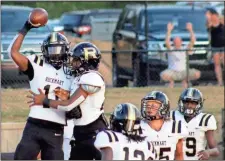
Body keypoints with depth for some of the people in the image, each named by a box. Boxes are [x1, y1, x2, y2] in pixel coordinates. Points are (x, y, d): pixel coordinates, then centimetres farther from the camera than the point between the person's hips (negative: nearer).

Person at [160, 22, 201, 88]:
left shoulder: (185, 49, 5)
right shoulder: (171, 50, 0)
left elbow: (192, 41, -8)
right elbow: (167, 43, -20)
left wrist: (190, 30, -16)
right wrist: (169, 31, -25)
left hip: (183, 72, 2)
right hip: (172, 72, -2)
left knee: (197, 74, -24)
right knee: (163, 75, -35)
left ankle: (185, 80, 7)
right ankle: (171, 81, 4)